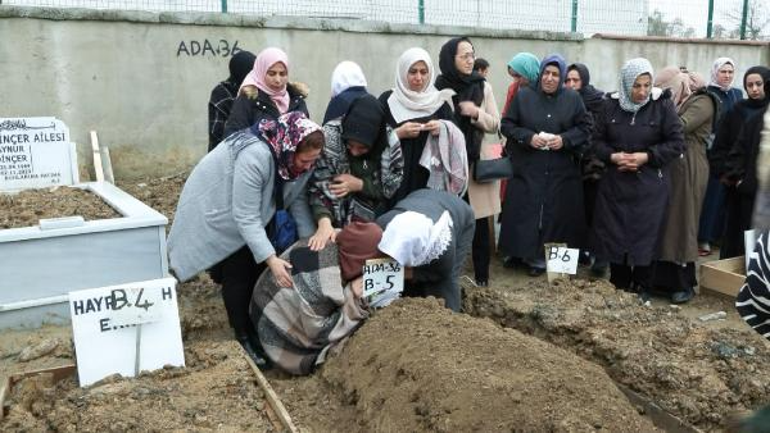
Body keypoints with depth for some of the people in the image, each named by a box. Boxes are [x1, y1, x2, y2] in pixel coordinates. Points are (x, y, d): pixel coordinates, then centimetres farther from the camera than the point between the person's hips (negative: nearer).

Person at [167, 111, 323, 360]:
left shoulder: (301, 156, -19)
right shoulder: (255, 156, -41)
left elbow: (298, 198, -8)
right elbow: (246, 218, -38)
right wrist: (271, 259, -41)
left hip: (255, 210, 7)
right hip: (217, 210, -7)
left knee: (258, 267, 5)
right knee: (238, 272, -7)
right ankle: (243, 337, 7)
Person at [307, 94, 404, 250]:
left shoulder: (389, 140, -16)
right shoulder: (330, 135, -21)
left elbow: (394, 186, -6)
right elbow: (319, 185, -21)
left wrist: (359, 185, -20)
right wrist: (324, 222, -36)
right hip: (337, 220, -1)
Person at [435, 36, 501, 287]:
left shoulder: (483, 87, 6)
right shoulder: (439, 87, -1)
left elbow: (495, 125, 6)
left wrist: (477, 113, -10)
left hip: (477, 163, 2)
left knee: (479, 224, 4)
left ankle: (481, 279, 14)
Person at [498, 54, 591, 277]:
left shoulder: (573, 98, 5)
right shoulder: (523, 96, 2)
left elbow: (584, 128, 6)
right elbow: (507, 124, 2)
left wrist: (565, 139, -11)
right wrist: (528, 137, -13)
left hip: (562, 171, 1)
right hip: (527, 169, -1)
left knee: (558, 214, 3)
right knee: (527, 212, -1)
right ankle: (529, 254, 10)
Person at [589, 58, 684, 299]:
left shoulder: (663, 105, -6)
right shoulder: (612, 105, 1)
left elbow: (676, 144, -6)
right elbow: (597, 140, 6)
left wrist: (646, 157, -17)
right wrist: (612, 156, -12)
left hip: (650, 185, -2)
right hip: (615, 183, 3)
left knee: (645, 235, 1)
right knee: (614, 234, 8)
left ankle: (642, 288, 18)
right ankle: (618, 285, 24)